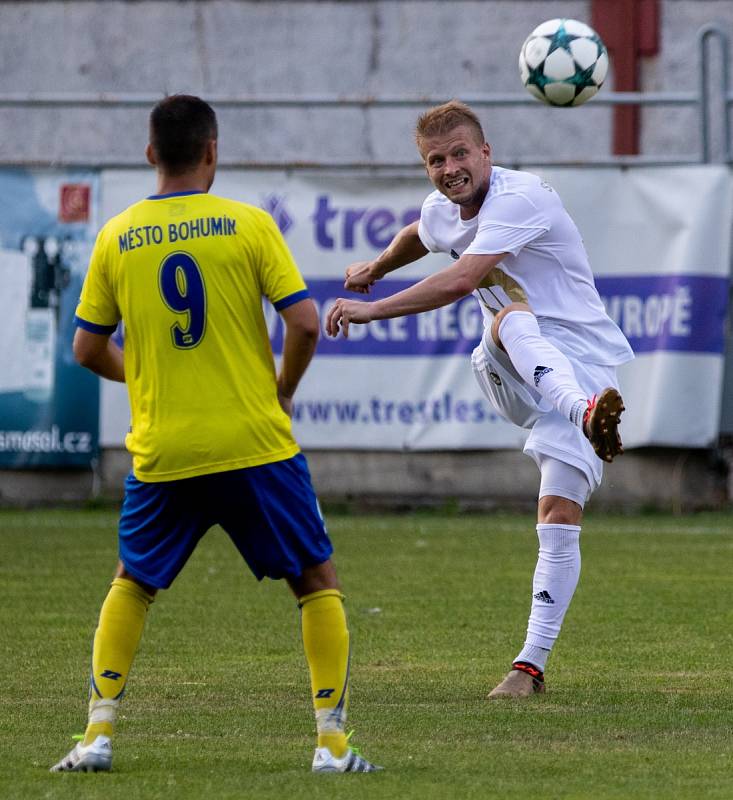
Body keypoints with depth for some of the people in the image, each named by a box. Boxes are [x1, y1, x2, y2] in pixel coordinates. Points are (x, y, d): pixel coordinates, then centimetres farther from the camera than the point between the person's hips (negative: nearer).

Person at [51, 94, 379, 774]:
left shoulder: (116, 238, 2)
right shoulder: (249, 225, -5)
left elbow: (87, 349, 7)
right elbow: (304, 323, -10)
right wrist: (282, 389, 8)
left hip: (161, 455, 2)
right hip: (255, 445, -2)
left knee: (131, 585, 22)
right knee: (318, 582, 11)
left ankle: (97, 735, 11)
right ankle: (332, 743, 3)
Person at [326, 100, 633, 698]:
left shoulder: (520, 198, -19)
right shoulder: (442, 211, 7)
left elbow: (460, 280, -29)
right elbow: (417, 238, 35)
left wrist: (371, 310, -25)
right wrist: (376, 268, 54)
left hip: (582, 365, -5)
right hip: (513, 375, 5)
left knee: (559, 517, -14)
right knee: (508, 320, -33)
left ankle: (531, 664, -8)